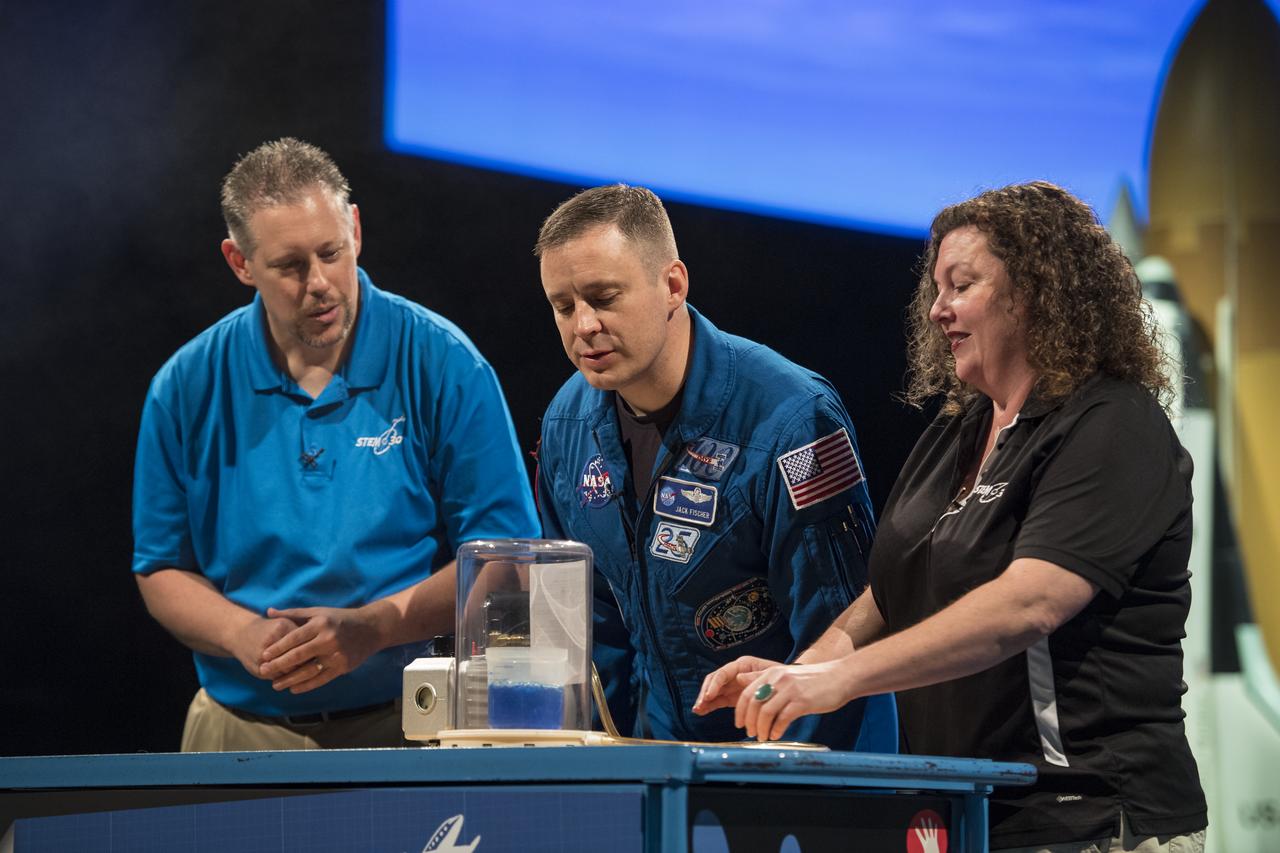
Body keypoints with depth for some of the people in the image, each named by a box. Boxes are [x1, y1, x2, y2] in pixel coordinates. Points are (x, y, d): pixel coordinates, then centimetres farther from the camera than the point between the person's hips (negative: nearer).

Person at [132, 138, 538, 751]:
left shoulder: (443, 366, -2)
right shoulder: (188, 389, 5)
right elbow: (161, 569, 11)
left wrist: (370, 628, -14)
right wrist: (243, 634, -9)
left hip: (406, 725, -2)